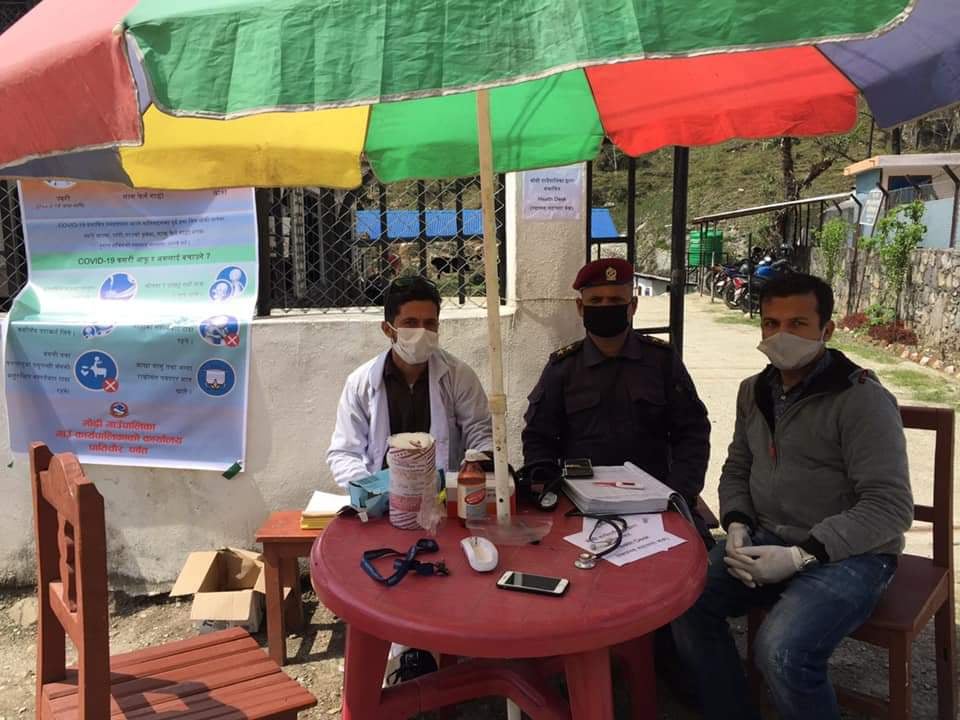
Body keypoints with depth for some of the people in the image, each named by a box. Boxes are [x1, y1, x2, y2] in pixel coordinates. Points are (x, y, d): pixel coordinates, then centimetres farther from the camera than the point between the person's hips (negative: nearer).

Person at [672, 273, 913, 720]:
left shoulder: (862, 398, -14)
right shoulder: (754, 391, 8)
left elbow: (890, 506, -18)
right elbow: (736, 471, 17)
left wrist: (802, 556, -24)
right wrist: (737, 525, -4)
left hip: (848, 553, -6)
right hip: (767, 539, 6)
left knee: (782, 651, -29)